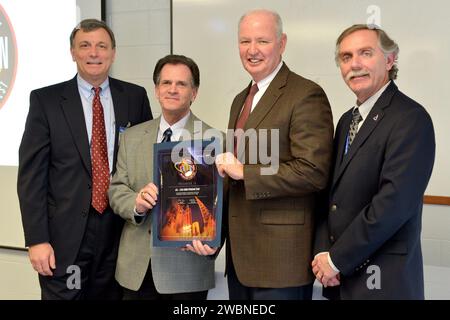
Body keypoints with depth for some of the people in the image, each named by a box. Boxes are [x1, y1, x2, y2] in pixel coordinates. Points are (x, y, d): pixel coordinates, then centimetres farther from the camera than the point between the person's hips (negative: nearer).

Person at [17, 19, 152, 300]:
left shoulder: (135, 97, 5)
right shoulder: (46, 100, -1)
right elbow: (31, 173, -4)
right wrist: (36, 239, -9)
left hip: (120, 232, 2)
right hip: (65, 235, -2)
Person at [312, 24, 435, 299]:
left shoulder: (411, 118, -14)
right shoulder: (348, 121, 11)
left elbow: (395, 202, -22)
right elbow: (332, 193, 9)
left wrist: (337, 259, -15)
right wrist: (323, 252, -5)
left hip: (384, 279, -7)